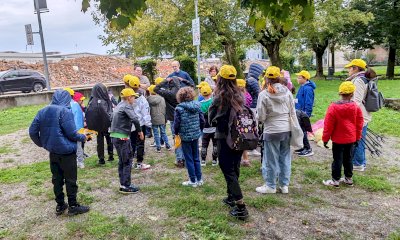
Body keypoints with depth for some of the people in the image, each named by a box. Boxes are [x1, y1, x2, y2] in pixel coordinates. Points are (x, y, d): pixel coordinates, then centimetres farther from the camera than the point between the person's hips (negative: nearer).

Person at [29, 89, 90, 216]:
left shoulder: (42, 111, 4)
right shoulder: (65, 111, -16)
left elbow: (32, 131, 4)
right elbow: (71, 133, -19)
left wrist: (42, 144, 18)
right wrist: (83, 137, 0)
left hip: (53, 152, 6)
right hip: (67, 152, -6)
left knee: (57, 179, 15)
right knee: (70, 179, 6)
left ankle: (60, 205, 25)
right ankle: (73, 206, 15)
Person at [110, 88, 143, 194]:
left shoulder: (119, 106, 17)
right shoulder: (127, 106, -11)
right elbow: (135, 119, -25)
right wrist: (139, 131, -13)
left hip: (115, 136, 9)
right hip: (122, 137, -9)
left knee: (122, 161, 15)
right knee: (127, 161, -3)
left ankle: (123, 184, 22)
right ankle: (126, 186, 0)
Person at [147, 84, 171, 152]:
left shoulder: (149, 98, -9)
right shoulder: (162, 98, 1)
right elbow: (164, 108, 6)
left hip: (154, 119, -3)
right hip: (162, 119, 3)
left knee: (156, 134, 6)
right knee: (163, 132, 15)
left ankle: (158, 148, 10)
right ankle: (167, 145, 17)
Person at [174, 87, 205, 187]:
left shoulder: (179, 108, -15)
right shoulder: (197, 105, -2)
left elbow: (176, 123, -11)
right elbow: (202, 120, 1)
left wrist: (176, 132, 8)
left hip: (185, 137, -4)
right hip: (196, 135, 5)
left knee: (189, 159, 7)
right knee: (196, 158, 16)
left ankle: (193, 181, 14)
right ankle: (199, 179, 22)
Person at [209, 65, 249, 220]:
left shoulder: (220, 97, -15)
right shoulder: (239, 94, 1)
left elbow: (211, 119, -4)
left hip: (225, 138, -6)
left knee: (228, 171, -1)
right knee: (234, 168, 19)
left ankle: (241, 207, -5)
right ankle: (231, 197, 35)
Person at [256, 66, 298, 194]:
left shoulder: (264, 94, -12)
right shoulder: (287, 91, -1)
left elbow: (261, 117, -10)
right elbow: (293, 112, 5)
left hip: (271, 131, -4)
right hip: (286, 129, 4)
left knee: (271, 159, 8)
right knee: (285, 157, 14)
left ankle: (270, 186, 20)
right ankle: (284, 185, 25)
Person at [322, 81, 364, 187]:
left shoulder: (333, 107, -16)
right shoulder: (356, 107, -4)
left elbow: (328, 125, -13)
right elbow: (359, 124, 5)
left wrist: (325, 139, -3)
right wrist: (357, 138, 16)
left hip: (338, 139, -4)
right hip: (351, 139, 4)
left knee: (337, 159, 3)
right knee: (348, 158, 16)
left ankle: (335, 180, 11)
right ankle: (348, 178, 28)